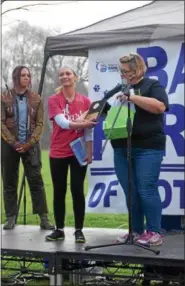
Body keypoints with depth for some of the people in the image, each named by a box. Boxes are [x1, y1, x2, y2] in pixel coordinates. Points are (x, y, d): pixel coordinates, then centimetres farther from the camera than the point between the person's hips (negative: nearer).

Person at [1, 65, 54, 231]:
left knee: (36, 181, -3)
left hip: (31, 145, 0)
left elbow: (39, 123, 2)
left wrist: (28, 143, -10)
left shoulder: (36, 98, 5)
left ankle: (44, 218, -3)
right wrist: (13, 142, -12)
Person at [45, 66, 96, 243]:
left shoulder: (85, 101, 1)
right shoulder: (53, 100, -2)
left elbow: (88, 129, 2)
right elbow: (62, 122, -15)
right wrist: (82, 123, -24)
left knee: (77, 191, 0)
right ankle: (59, 230, 13)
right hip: (58, 153, 0)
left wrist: (89, 152, -3)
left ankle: (79, 231, 5)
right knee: (59, 192, 6)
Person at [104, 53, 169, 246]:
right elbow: (107, 111, 26)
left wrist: (132, 97, -18)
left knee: (147, 190, -8)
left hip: (148, 148, -6)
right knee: (130, 193, 6)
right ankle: (136, 231, 14)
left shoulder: (152, 86, 0)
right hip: (122, 149, 6)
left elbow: (160, 107, -17)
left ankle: (154, 233, -2)